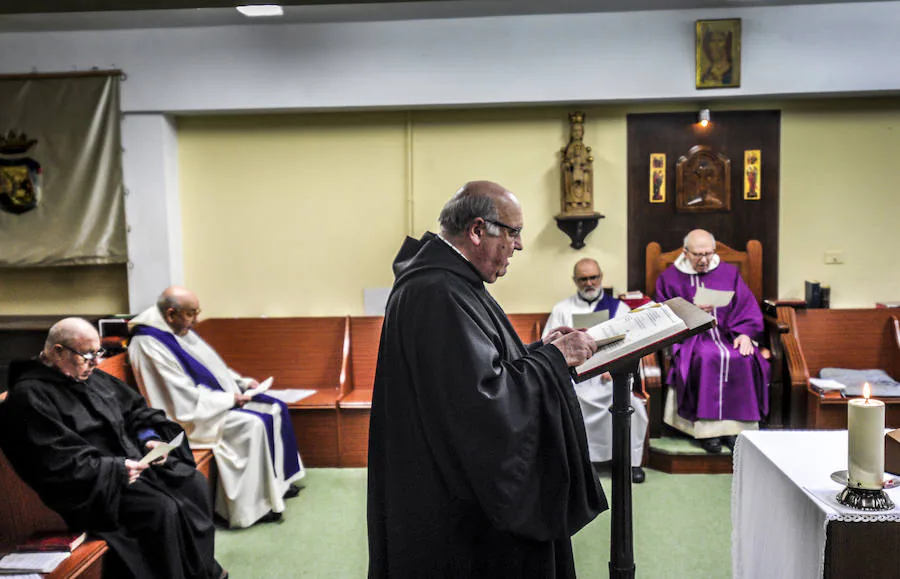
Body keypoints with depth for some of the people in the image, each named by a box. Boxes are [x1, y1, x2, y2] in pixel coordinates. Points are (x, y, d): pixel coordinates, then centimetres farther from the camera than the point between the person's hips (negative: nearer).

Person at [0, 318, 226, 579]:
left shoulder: (91, 377, 12)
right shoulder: (29, 396, -14)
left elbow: (134, 409, 19)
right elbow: (55, 462, -21)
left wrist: (149, 437, -1)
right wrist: (114, 469, -22)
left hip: (131, 460, 9)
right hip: (92, 487, -9)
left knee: (195, 483, -6)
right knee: (164, 509, -26)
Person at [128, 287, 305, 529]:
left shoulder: (181, 331, 9)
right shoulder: (150, 345, -21)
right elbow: (187, 400, -24)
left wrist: (242, 382, 6)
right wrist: (230, 399, -18)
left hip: (220, 399, 10)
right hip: (193, 416, -10)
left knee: (275, 409, 1)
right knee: (253, 424, -26)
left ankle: (277, 481, 12)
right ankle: (252, 506, -15)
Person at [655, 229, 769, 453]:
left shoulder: (729, 273, 16)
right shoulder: (670, 277, 10)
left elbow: (748, 309, 10)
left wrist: (745, 333, -8)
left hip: (727, 335, 2)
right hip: (689, 337, -2)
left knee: (743, 359, -30)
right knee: (707, 358, -35)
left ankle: (733, 427, -21)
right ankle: (706, 427, -29)